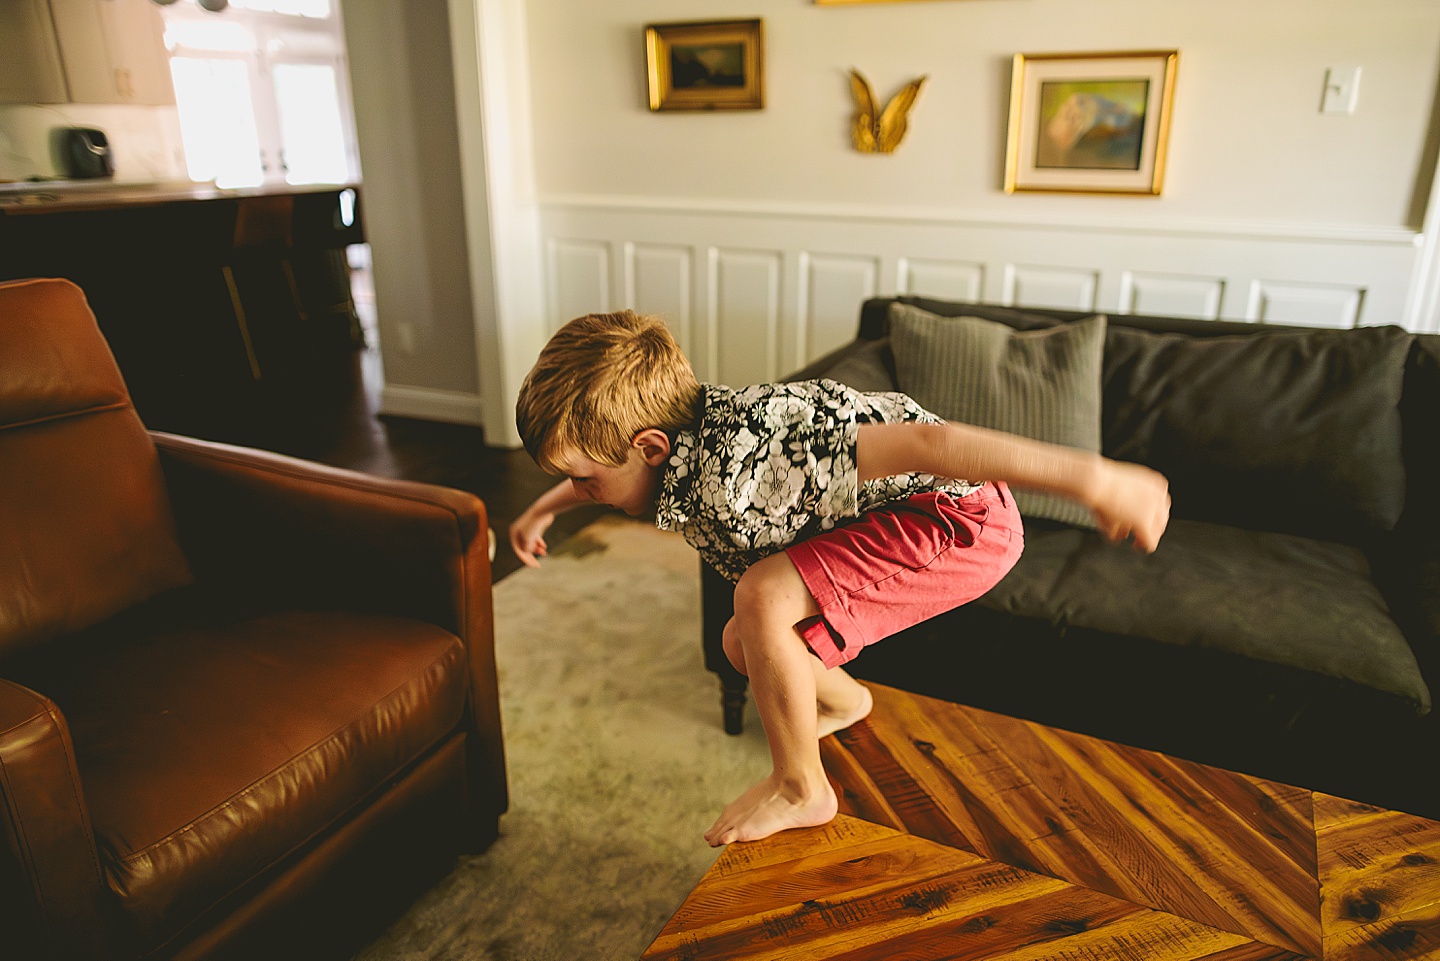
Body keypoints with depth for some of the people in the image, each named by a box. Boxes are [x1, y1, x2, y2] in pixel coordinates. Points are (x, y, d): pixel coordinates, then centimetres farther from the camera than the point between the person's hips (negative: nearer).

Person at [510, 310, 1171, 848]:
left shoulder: (740, 461, -35)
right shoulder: (676, 427, -6)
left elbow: (923, 442, -39)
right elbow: (603, 469, 22)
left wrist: (1088, 477, -38)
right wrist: (544, 508, 30)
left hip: (962, 515, -9)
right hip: (900, 510, 9)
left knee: (763, 600, -26)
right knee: (742, 647, 8)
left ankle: (802, 790, -2)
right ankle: (843, 702, 41)